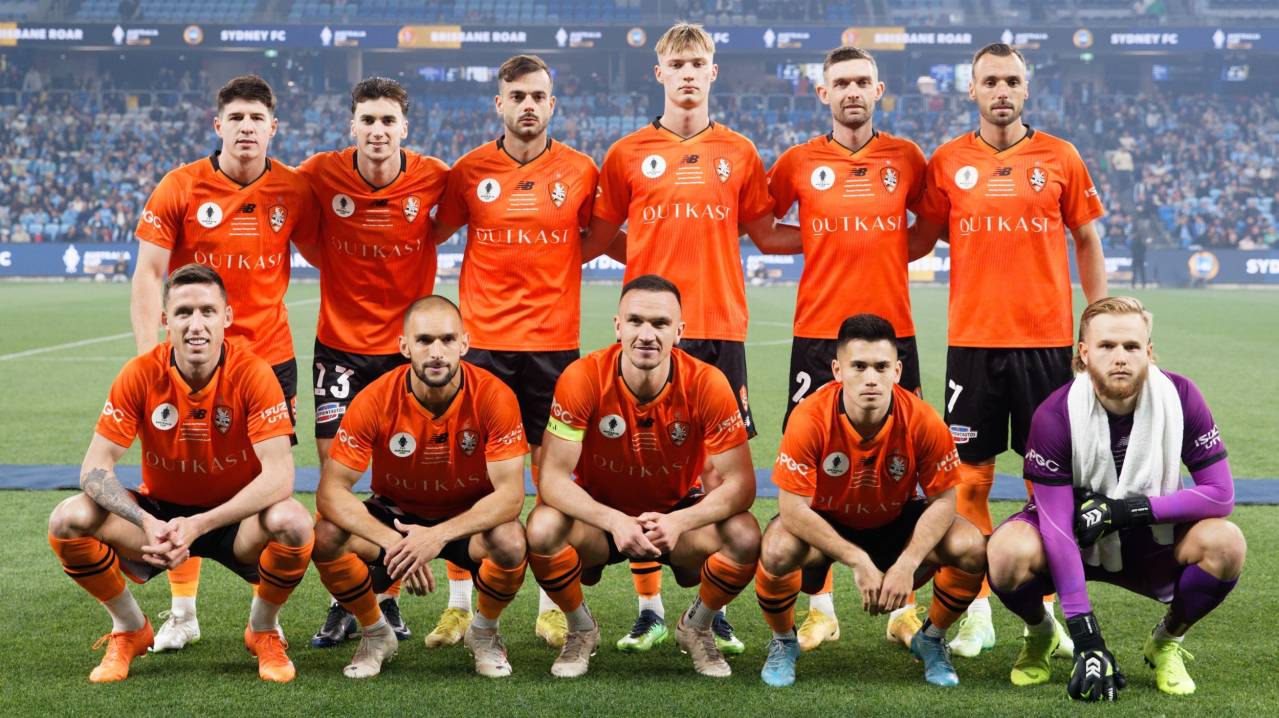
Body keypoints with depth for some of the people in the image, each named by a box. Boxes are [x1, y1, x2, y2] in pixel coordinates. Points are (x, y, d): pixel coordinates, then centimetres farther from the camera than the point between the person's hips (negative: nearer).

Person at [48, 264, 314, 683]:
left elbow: (279, 474, -26)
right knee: (68, 520, -22)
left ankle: (263, 629, -1)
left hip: (235, 519, -2)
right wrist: (147, 523, -34)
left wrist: (199, 525, -36)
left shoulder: (252, 374, -19)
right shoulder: (141, 374, -14)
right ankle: (129, 629, 6)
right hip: (160, 512, 2)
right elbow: (95, 467, -15)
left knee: (293, 523, -34)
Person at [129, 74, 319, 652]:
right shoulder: (181, 187, -5)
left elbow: (322, 256, 12)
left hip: (269, 355, 1)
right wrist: (147, 355, -13)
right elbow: (149, 272, -5)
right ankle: (182, 613, 17)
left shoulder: (294, 191, -1)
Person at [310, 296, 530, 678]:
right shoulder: (375, 401, -21)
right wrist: (392, 542, -37)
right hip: (395, 514, 1)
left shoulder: (494, 396, -23)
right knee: (327, 538, -27)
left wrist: (439, 535, -40)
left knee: (511, 543, -34)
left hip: (470, 516, -1)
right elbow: (331, 490, -21)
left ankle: (484, 632, 1)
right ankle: (375, 633, 3)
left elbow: (510, 494, -25)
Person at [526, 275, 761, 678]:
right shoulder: (582, 379, -22)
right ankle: (581, 630, 1)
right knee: (543, 528, -31)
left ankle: (696, 628, 5)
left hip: (679, 514, 1)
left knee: (744, 536, -28)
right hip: (601, 515, 0)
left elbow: (739, 483, -20)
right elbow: (553, 477, -22)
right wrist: (614, 521, -38)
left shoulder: (706, 384, -21)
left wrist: (678, 522, -37)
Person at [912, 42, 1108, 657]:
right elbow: (920, 240, 12)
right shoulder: (947, 162, 3)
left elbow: (1087, 242, 9)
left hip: (1047, 339, 0)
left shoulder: (1060, 158, 3)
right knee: (971, 478, 3)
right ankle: (978, 613, 13)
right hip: (972, 340, 0)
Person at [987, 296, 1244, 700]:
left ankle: (1166, 642, 3)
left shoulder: (1180, 397, -17)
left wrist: (1131, 509, -26)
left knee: (1225, 544, -28)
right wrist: (1086, 638, -30)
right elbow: (1057, 526, -25)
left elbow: (1221, 495, -15)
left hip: (1152, 545, 2)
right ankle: (1040, 636, 3)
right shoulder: (1055, 416, -23)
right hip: (1076, 544, -2)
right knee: (1009, 552, -33)